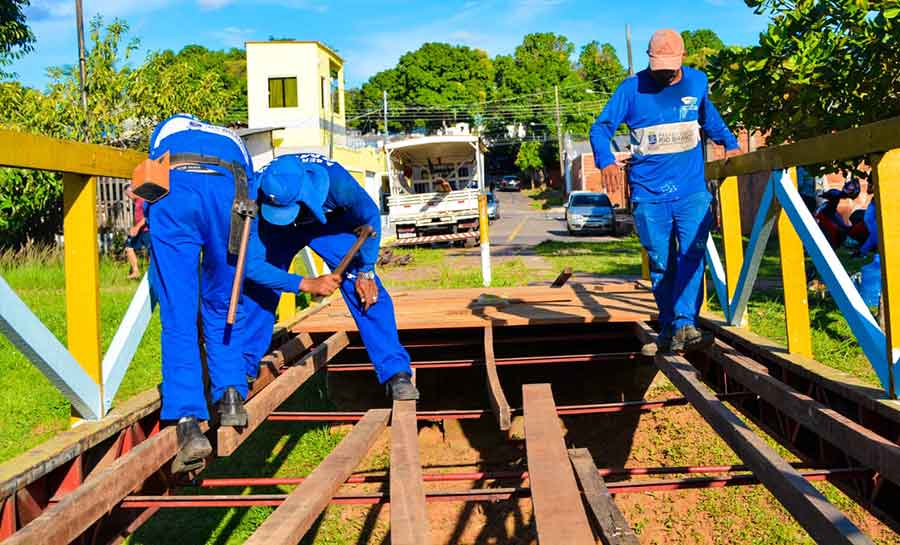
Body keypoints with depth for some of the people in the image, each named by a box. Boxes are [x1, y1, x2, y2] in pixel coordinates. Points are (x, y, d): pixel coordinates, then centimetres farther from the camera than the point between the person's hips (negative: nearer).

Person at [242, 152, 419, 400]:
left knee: (367, 291, -17)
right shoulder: (257, 189, -35)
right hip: (277, 231, 2)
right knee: (256, 289, -8)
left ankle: (396, 374, -13)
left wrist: (366, 272, -17)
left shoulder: (333, 178, -41)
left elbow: (370, 216, -20)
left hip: (330, 222, -2)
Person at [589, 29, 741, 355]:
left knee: (692, 254, -15)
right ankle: (668, 330, 18)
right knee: (661, 264, 5)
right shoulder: (632, 88, -2)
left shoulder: (698, 82, 8)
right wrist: (606, 160, -21)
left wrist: (730, 143, 18)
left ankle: (684, 326, -18)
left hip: (692, 191, 2)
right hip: (649, 195, -1)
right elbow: (600, 127, -4)